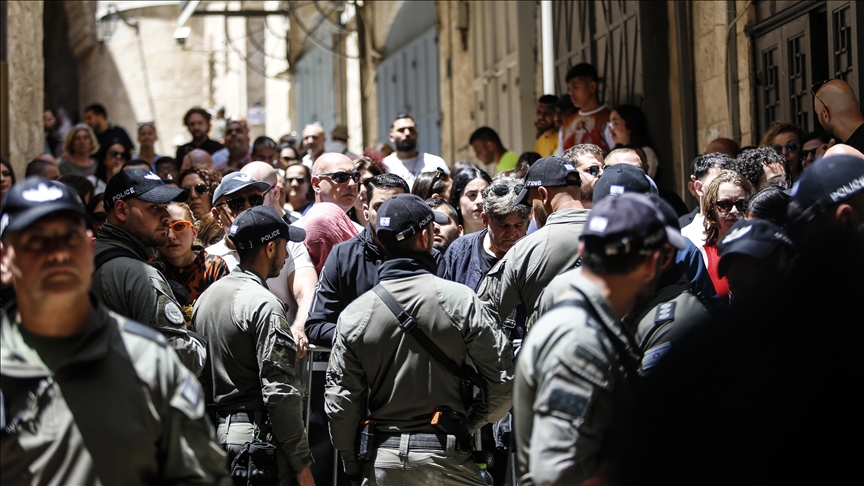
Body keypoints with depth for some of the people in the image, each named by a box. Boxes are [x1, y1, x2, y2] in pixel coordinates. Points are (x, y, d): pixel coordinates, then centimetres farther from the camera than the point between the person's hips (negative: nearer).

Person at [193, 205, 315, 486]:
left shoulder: (206, 297, 11)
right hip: (255, 436, -8)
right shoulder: (263, 305, -14)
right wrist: (301, 464, -14)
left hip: (213, 433, 8)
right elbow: (279, 392, -18)